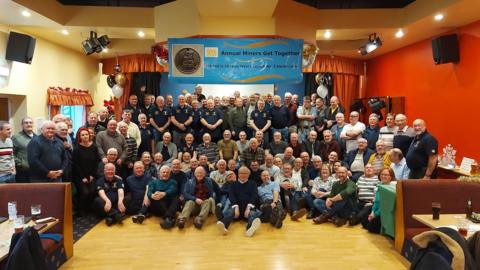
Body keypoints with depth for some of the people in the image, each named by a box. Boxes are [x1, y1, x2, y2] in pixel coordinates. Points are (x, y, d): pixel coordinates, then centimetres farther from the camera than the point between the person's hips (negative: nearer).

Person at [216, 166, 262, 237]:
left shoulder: (252, 184, 18)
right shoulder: (234, 184, 18)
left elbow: (254, 196, 3)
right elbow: (231, 196, 3)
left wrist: (248, 207, -16)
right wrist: (236, 207, -17)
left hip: (249, 207, -1)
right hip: (237, 206, 1)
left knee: (253, 214, -34)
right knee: (229, 212, -31)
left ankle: (251, 228, -67)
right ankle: (223, 226, -62)